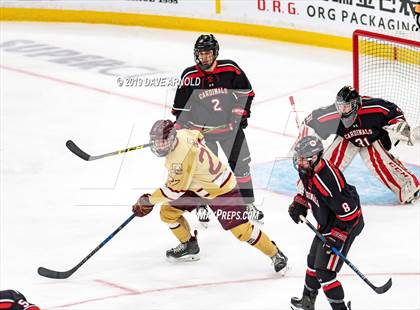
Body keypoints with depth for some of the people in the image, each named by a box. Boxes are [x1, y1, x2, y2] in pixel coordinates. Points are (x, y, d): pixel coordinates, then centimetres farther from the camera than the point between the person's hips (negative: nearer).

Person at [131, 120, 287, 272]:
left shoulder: (181, 157, -36)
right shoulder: (179, 134, -11)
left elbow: (175, 190, -30)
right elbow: (197, 136, 12)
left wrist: (149, 200, -18)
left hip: (220, 189, -10)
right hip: (197, 185, 10)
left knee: (241, 230, -13)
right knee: (167, 211, 4)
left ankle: (275, 254, 4)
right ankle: (189, 246, 24)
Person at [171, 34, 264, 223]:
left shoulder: (230, 69, -12)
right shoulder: (190, 77, -14)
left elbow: (245, 90, 3)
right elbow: (180, 107, -4)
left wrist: (243, 112, -1)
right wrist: (180, 130, -2)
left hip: (231, 125, 2)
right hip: (202, 129, -2)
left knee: (240, 164, 8)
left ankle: (248, 204, 21)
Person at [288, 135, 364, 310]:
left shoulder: (327, 179, -35)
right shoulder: (307, 170, -5)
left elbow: (349, 211, -32)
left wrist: (337, 236, -28)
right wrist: (299, 204, 2)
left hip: (346, 225, -11)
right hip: (326, 224, 11)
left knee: (324, 272, -13)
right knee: (313, 261, 25)